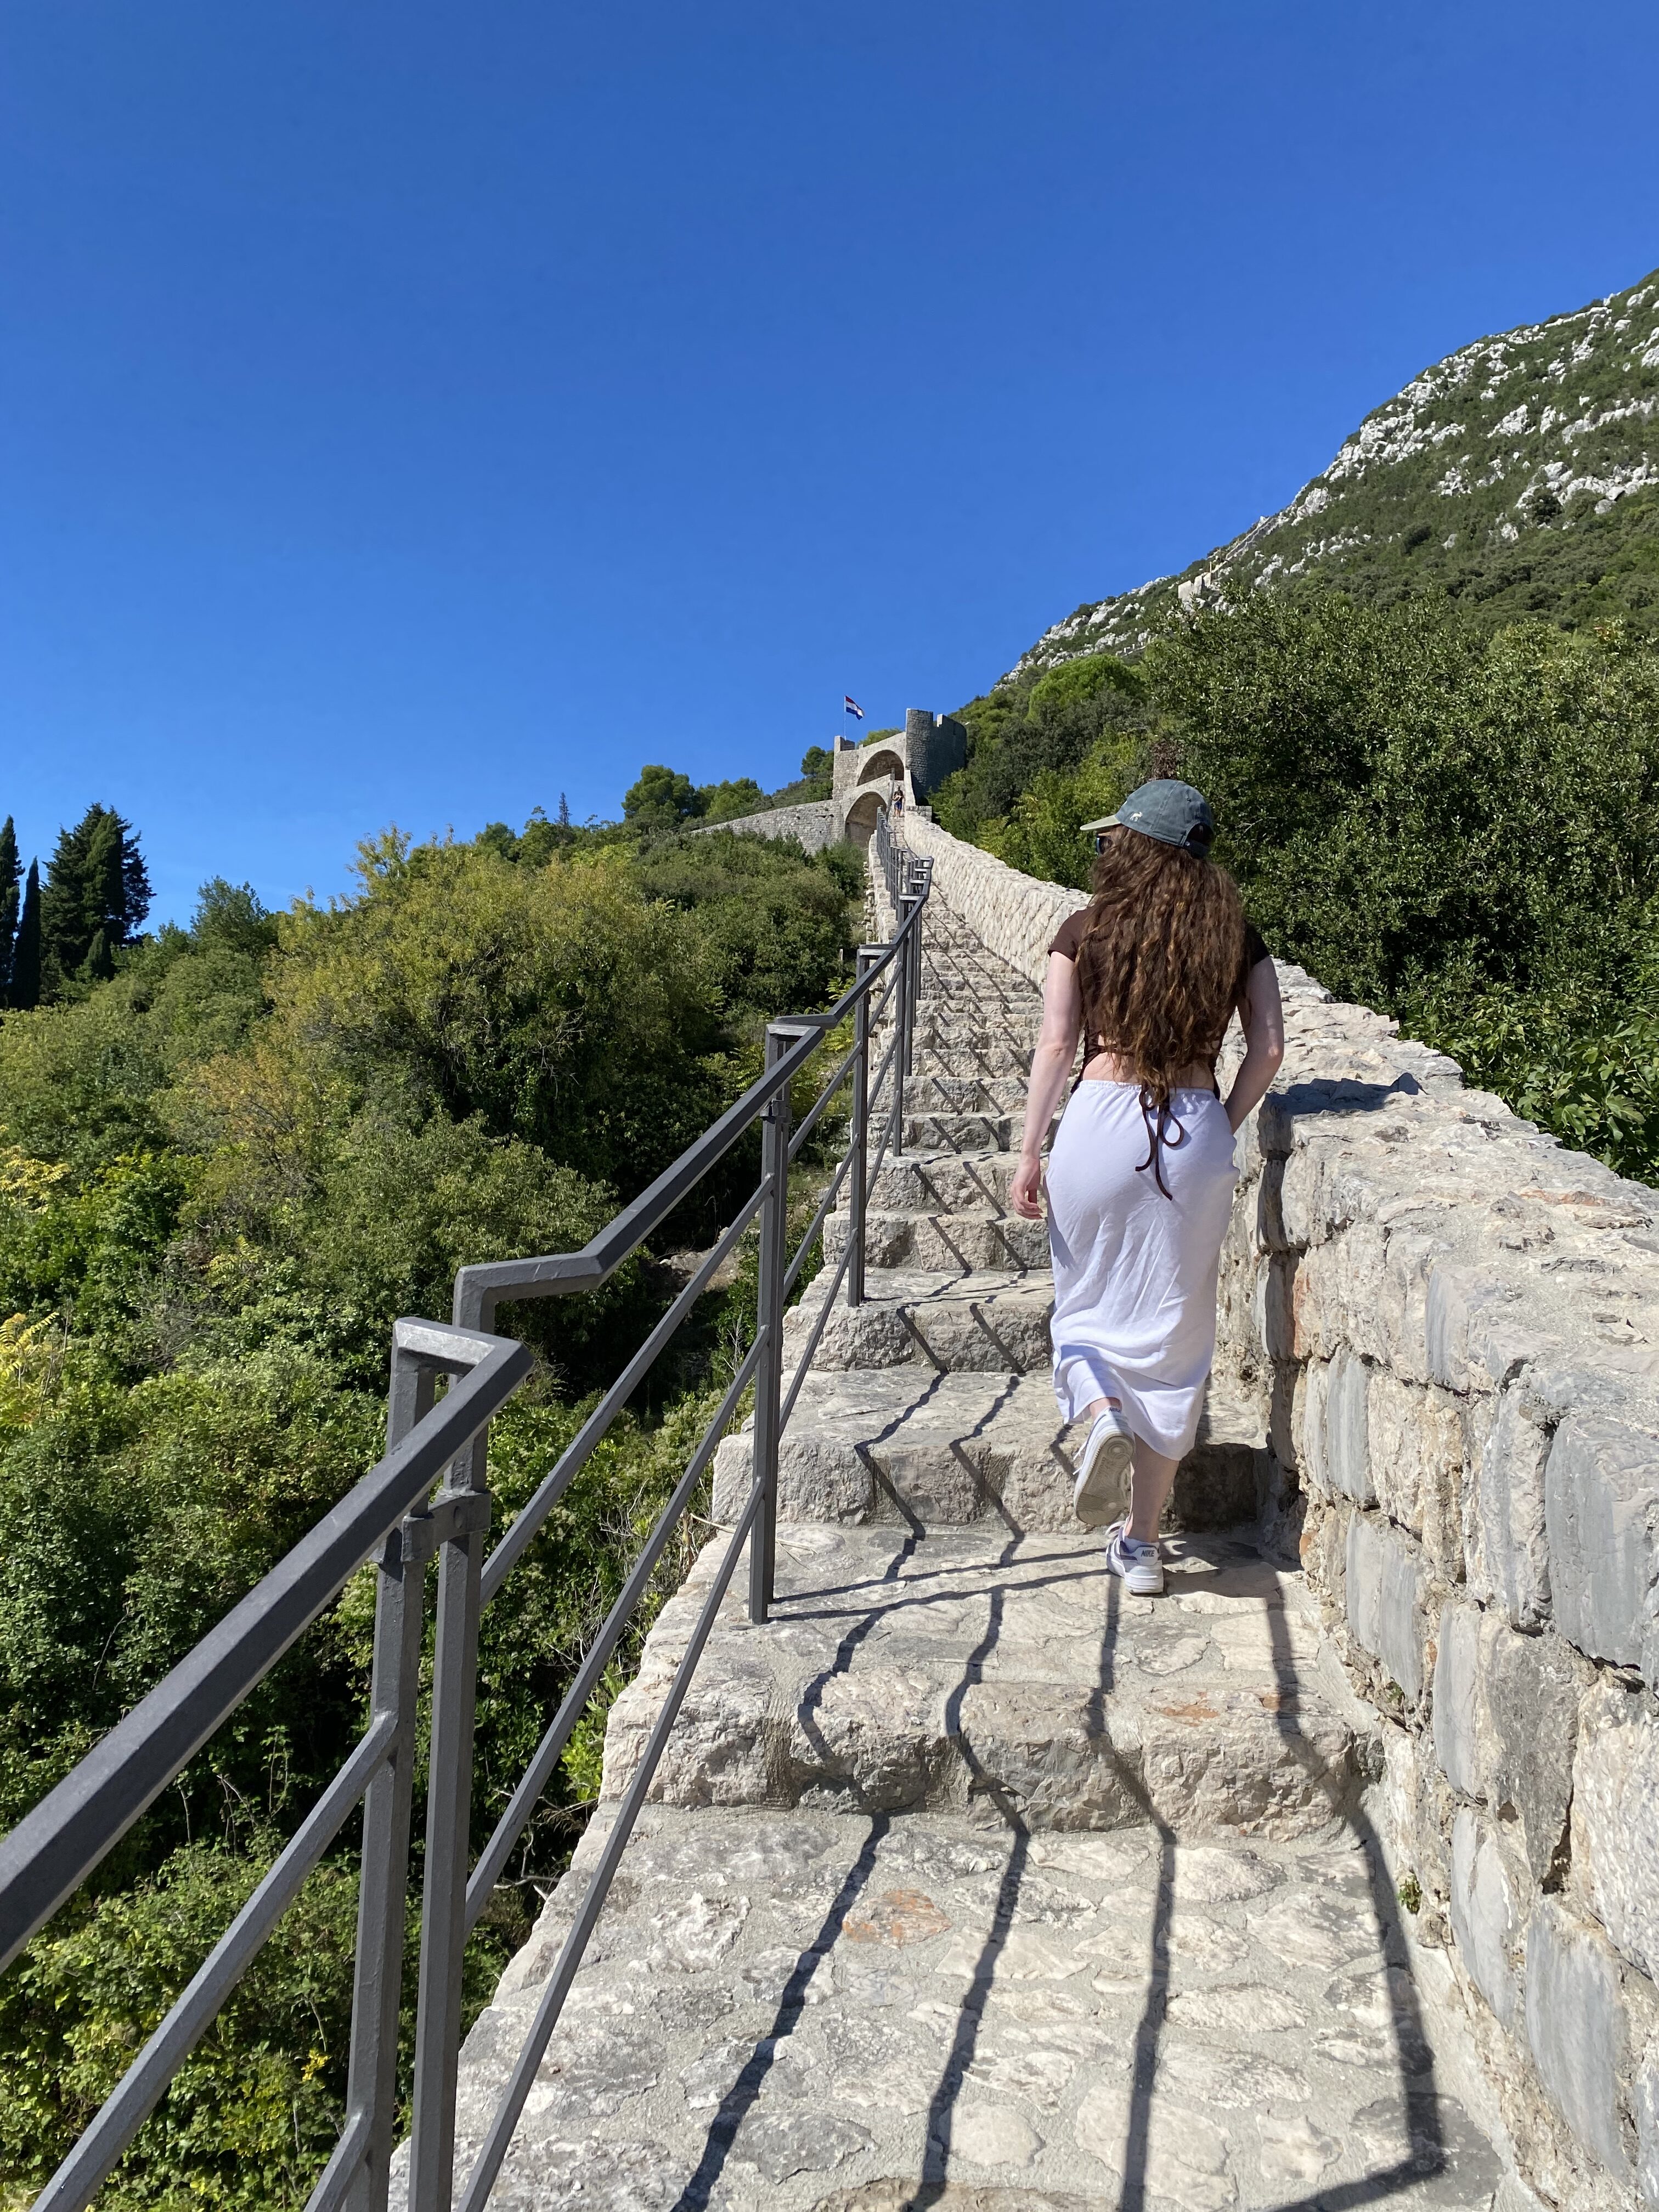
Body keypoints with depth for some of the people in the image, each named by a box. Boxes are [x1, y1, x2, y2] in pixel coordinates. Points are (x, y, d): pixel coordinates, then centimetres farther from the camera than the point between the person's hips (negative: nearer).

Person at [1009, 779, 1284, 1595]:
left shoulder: (1084, 931, 2)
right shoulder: (1236, 937, 8)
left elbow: (1056, 1046, -4)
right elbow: (1268, 1050, 1)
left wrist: (1029, 1152, -2)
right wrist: (1221, 1129, 11)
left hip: (1101, 1121, -2)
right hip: (1195, 1134, 2)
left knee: (1087, 1304, 19)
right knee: (1169, 1331, 11)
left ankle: (1101, 1414, -12)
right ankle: (1142, 1543, 17)